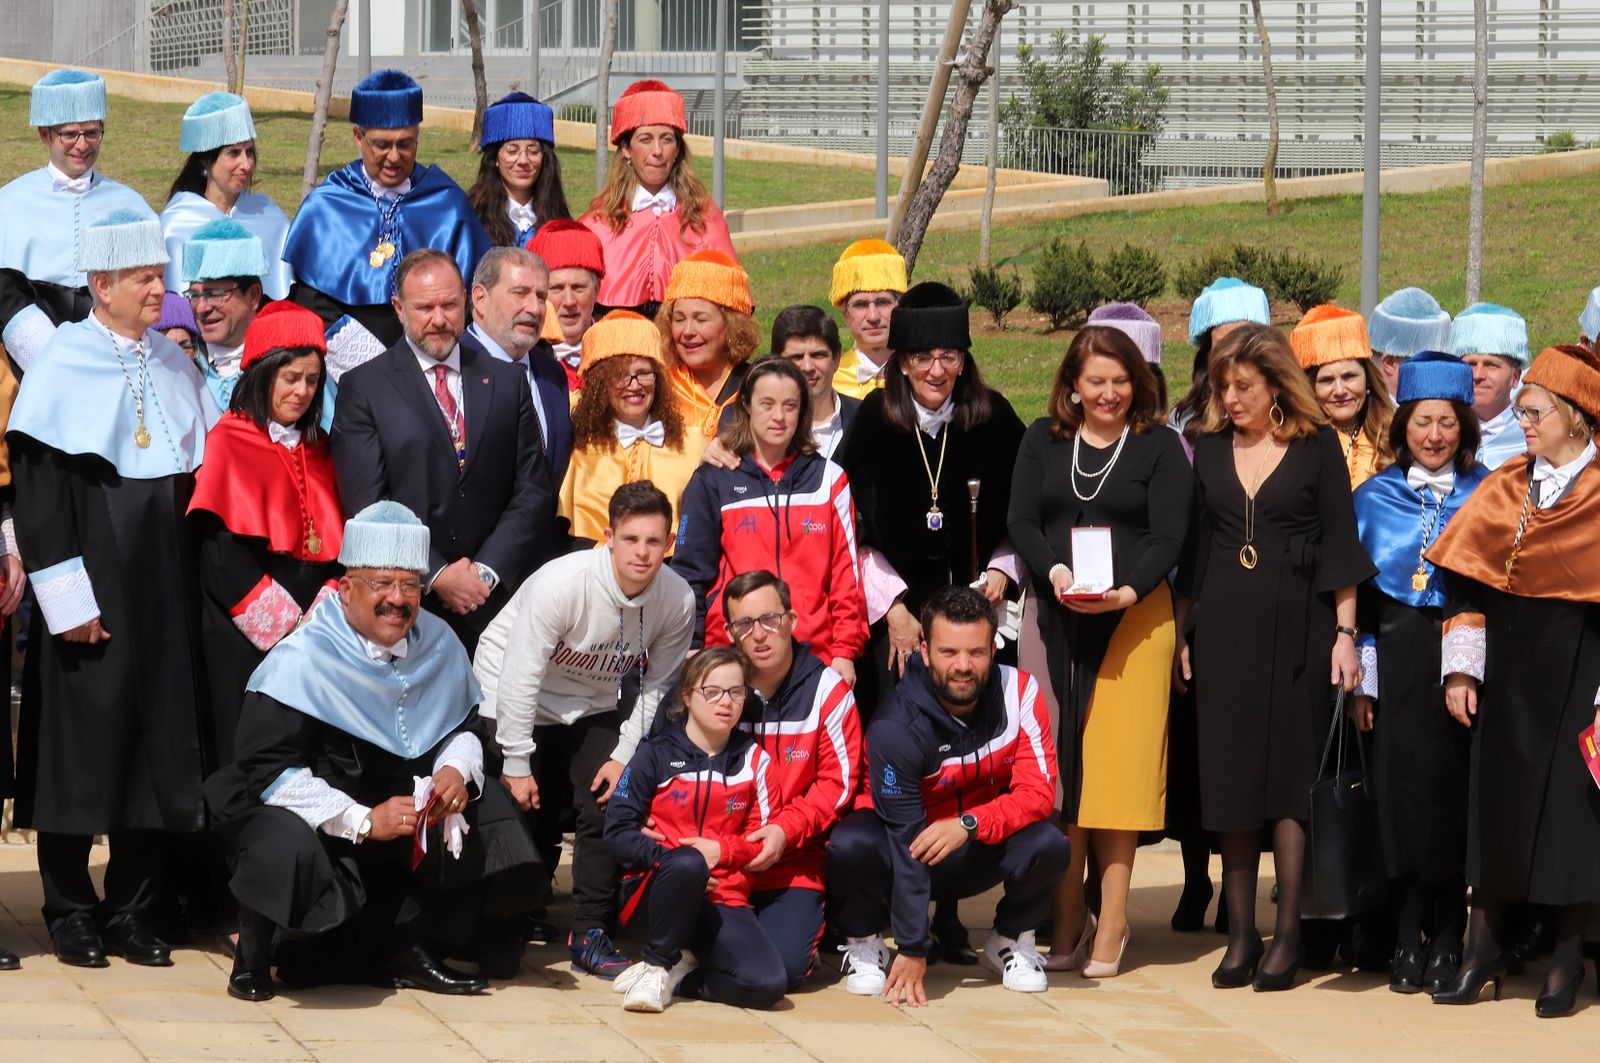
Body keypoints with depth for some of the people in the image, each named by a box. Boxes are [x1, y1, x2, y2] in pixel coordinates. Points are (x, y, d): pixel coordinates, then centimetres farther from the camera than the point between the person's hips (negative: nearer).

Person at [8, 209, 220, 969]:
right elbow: (36, 491, -9)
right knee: (79, 743, -2)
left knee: (157, 741, 5)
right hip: (90, 574, -5)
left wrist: (188, 577, 8)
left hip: (163, 581, 5)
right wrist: (66, 594, -15)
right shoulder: (63, 365, -6)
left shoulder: (173, 365, 10)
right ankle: (70, 914, 8)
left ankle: (132, 912, 13)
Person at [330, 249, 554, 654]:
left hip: (497, 601, 2)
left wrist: (488, 571, -4)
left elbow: (534, 493, 9)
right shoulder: (364, 388, 3)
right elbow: (367, 506, -3)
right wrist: (435, 575, -11)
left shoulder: (508, 382, 13)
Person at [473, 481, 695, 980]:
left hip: (592, 708, 4)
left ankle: (590, 934, -2)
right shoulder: (563, 583, -30)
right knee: (529, 815, -7)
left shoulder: (678, 600, -17)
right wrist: (516, 764, -21)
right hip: (514, 704, -4)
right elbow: (520, 677, -25)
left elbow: (655, 686, -4)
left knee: (605, 806, -12)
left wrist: (624, 755, -11)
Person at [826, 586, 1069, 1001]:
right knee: (850, 845, -34)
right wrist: (912, 950, -26)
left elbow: (1038, 790, -17)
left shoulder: (1019, 692, -17)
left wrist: (968, 825, -35)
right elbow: (907, 842, -25)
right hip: (916, 845, -2)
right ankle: (863, 943, -2)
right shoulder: (896, 727, -26)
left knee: (1050, 846, -29)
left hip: (986, 851, 2)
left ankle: (1012, 938, 2)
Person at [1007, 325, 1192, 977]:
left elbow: (1168, 537, -3)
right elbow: (1020, 521, 4)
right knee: (1059, 764, 0)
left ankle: (1111, 923, 0)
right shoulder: (1043, 440, 11)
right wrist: (1054, 571, -15)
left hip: (1134, 615, -2)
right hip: (1056, 615, 2)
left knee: (1118, 761, -3)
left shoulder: (1158, 446, 4)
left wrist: (1127, 591, -19)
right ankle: (1066, 918, 4)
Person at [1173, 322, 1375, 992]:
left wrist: (1344, 632, -6)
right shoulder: (1209, 448, 10)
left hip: (1296, 628, -3)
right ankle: (1240, 934, 6)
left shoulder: (1316, 445, 0)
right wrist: (1182, 634, 7)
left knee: (1289, 773, -4)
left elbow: (1340, 542, 0)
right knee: (1230, 778, 2)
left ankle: (1288, 935, -1)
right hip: (1224, 628, 3)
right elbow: (1191, 546, 12)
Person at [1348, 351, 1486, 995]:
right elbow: (1357, 589, 8)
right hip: (1396, 657, 1)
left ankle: (1448, 940, 4)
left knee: (1452, 792, -4)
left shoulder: (1486, 494, 6)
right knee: (1401, 791, -1)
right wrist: (1363, 678, 0)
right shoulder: (1376, 497, 9)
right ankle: (1409, 939, 6)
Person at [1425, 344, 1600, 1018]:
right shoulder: (1504, 488, 7)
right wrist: (1461, 669, -1)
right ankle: (1484, 950, 14)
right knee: (1496, 799, 6)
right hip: (1505, 673, 4)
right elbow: (1470, 580, 7)